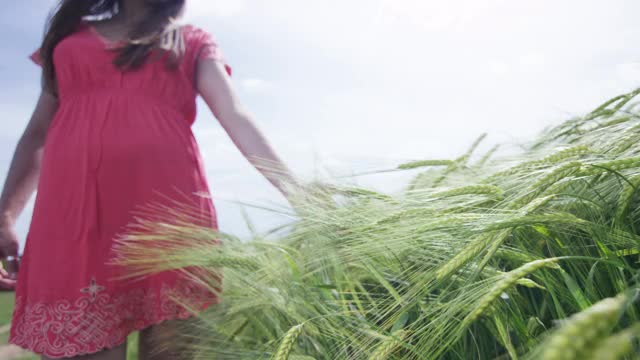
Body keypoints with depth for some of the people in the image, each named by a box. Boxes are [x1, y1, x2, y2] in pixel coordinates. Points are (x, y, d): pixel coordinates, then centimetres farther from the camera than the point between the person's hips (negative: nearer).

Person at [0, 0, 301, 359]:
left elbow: (236, 117, 2)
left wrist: (300, 196, -11)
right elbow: (38, 132, 23)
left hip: (168, 208, -1)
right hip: (72, 211, 2)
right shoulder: (70, 34, 26)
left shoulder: (192, 41, 18)